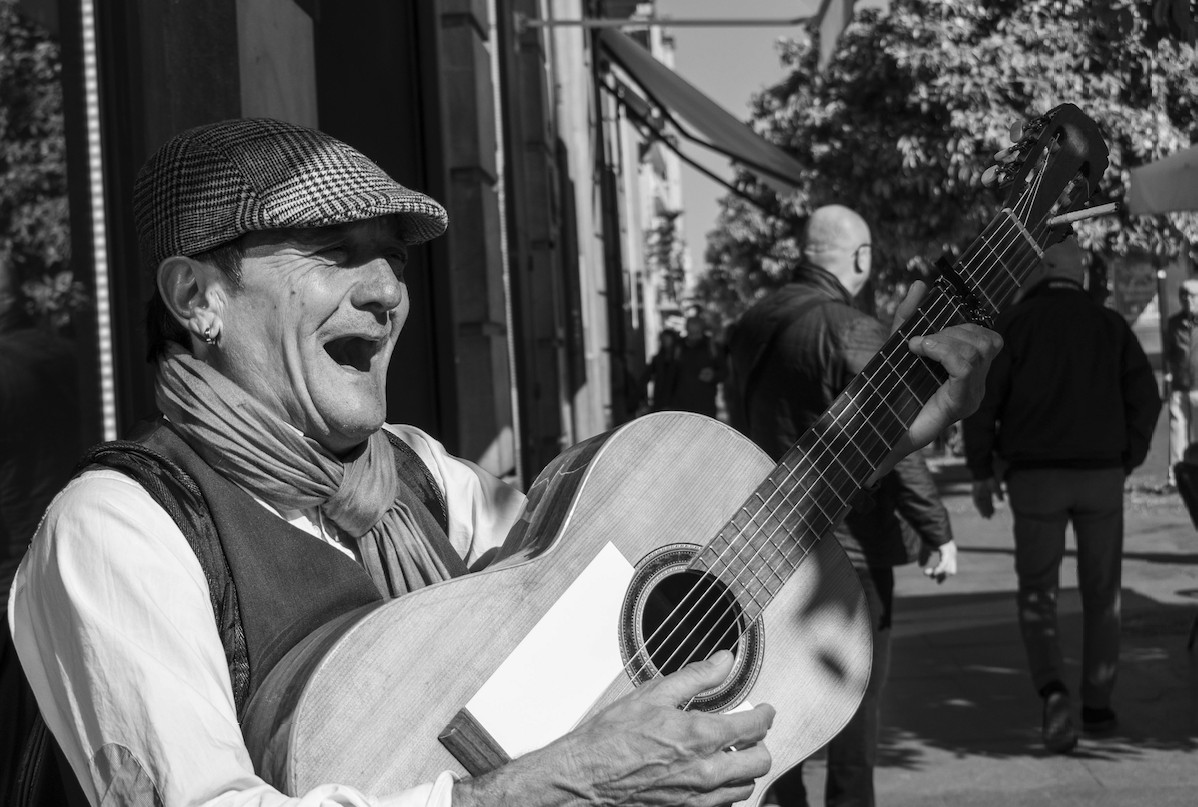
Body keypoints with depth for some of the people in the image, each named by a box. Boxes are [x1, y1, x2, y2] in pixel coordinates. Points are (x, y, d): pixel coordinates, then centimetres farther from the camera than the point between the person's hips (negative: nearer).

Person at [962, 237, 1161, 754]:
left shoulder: (1014, 322, 1)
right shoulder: (1109, 325, 7)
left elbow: (981, 396, -5)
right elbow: (1146, 396, 1)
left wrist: (981, 470, 3)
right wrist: (1128, 460, 10)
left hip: (1035, 477, -1)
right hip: (1102, 476, 2)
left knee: (1037, 591, 4)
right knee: (1101, 592, 14)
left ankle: (1053, 690, -18)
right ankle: (1097, 704, 17)